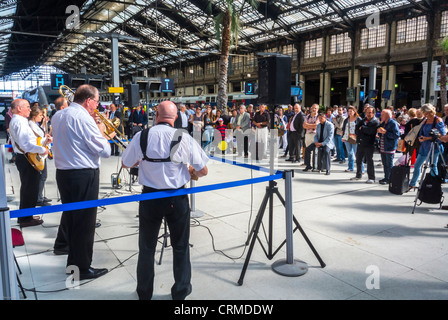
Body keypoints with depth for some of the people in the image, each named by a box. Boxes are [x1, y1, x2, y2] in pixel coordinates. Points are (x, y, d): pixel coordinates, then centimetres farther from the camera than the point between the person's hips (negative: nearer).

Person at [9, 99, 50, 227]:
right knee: (30, 190, -3)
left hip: (23, 158, 11)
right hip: (27, 159, -11)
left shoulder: (16, 120, 16)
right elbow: (25, 145, -28)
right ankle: (25, 219, 6)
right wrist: (42, 150, -18)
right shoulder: (19, 122, -18)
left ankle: (24, 216, 30)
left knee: (27, 189, 19)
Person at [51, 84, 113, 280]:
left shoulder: (58, 116, 10)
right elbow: (105, 151, -18)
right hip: (83, 175, -9)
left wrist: (97, 132, 14)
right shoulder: (83, 117, -18)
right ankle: (81, 268, 9)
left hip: (62, 172, 9)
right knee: (85, 220, 0)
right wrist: (101, 132, -1)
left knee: (70, 210, 28)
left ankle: (63, 245, 49)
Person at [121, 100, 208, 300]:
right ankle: (181, 291, 31)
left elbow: (126, 164, 6)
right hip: (177, 199, 0)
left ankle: (144, 292, 34)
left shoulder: (141, 136, -8)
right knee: (180, 246, 17)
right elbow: (203, 171, -4)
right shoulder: (185, 139, -11)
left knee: (147, 247, 18)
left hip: (150, 197, 1)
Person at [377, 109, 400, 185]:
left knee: (389, 164, -3)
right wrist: (379, 131, 1)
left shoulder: (393, 123, -11)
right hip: (383, 147, 9)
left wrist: (385, 132, -21)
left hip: (389, 148, -9)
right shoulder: (383, 123, 16)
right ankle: (386, 177, 25)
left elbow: (397, 135, -18)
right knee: (384, 163, 15)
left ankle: (389, 179, 4)